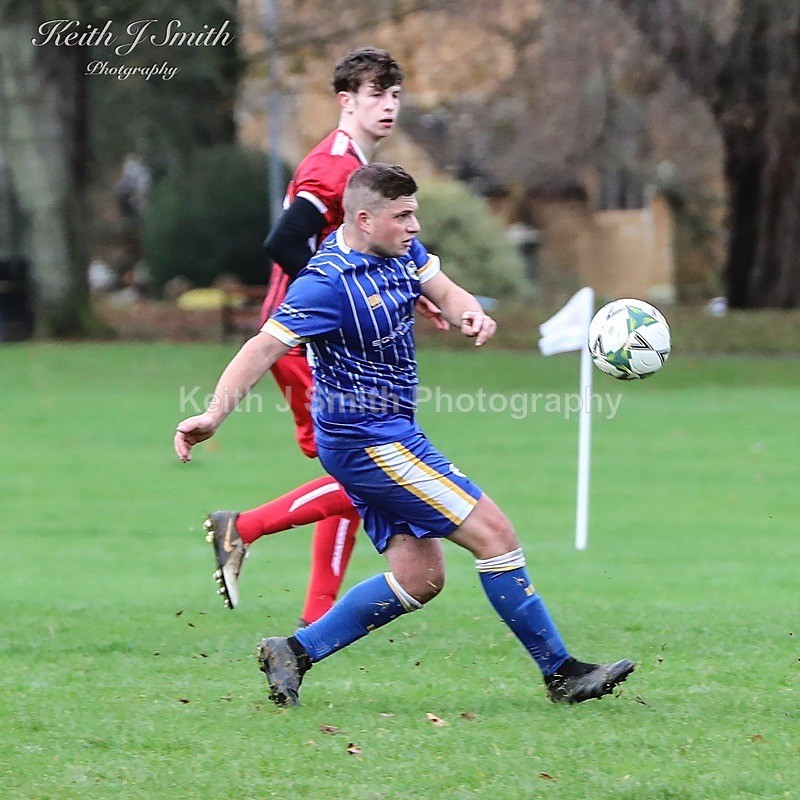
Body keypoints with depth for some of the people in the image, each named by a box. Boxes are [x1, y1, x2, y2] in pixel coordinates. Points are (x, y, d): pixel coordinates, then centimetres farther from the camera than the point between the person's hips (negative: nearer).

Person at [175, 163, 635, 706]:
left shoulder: (399, 249, 5)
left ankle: (295, 652, 11)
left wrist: (472, 314, -21)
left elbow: (445, 292, 3)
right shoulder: (328, 282, -21)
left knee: (420, 578, 9)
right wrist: (215, 414, -37)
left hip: (387, 437, 10)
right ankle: (561, 672, -1)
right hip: (370, 441, -10)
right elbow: (265, 347, -26)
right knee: (494, 534, -9)